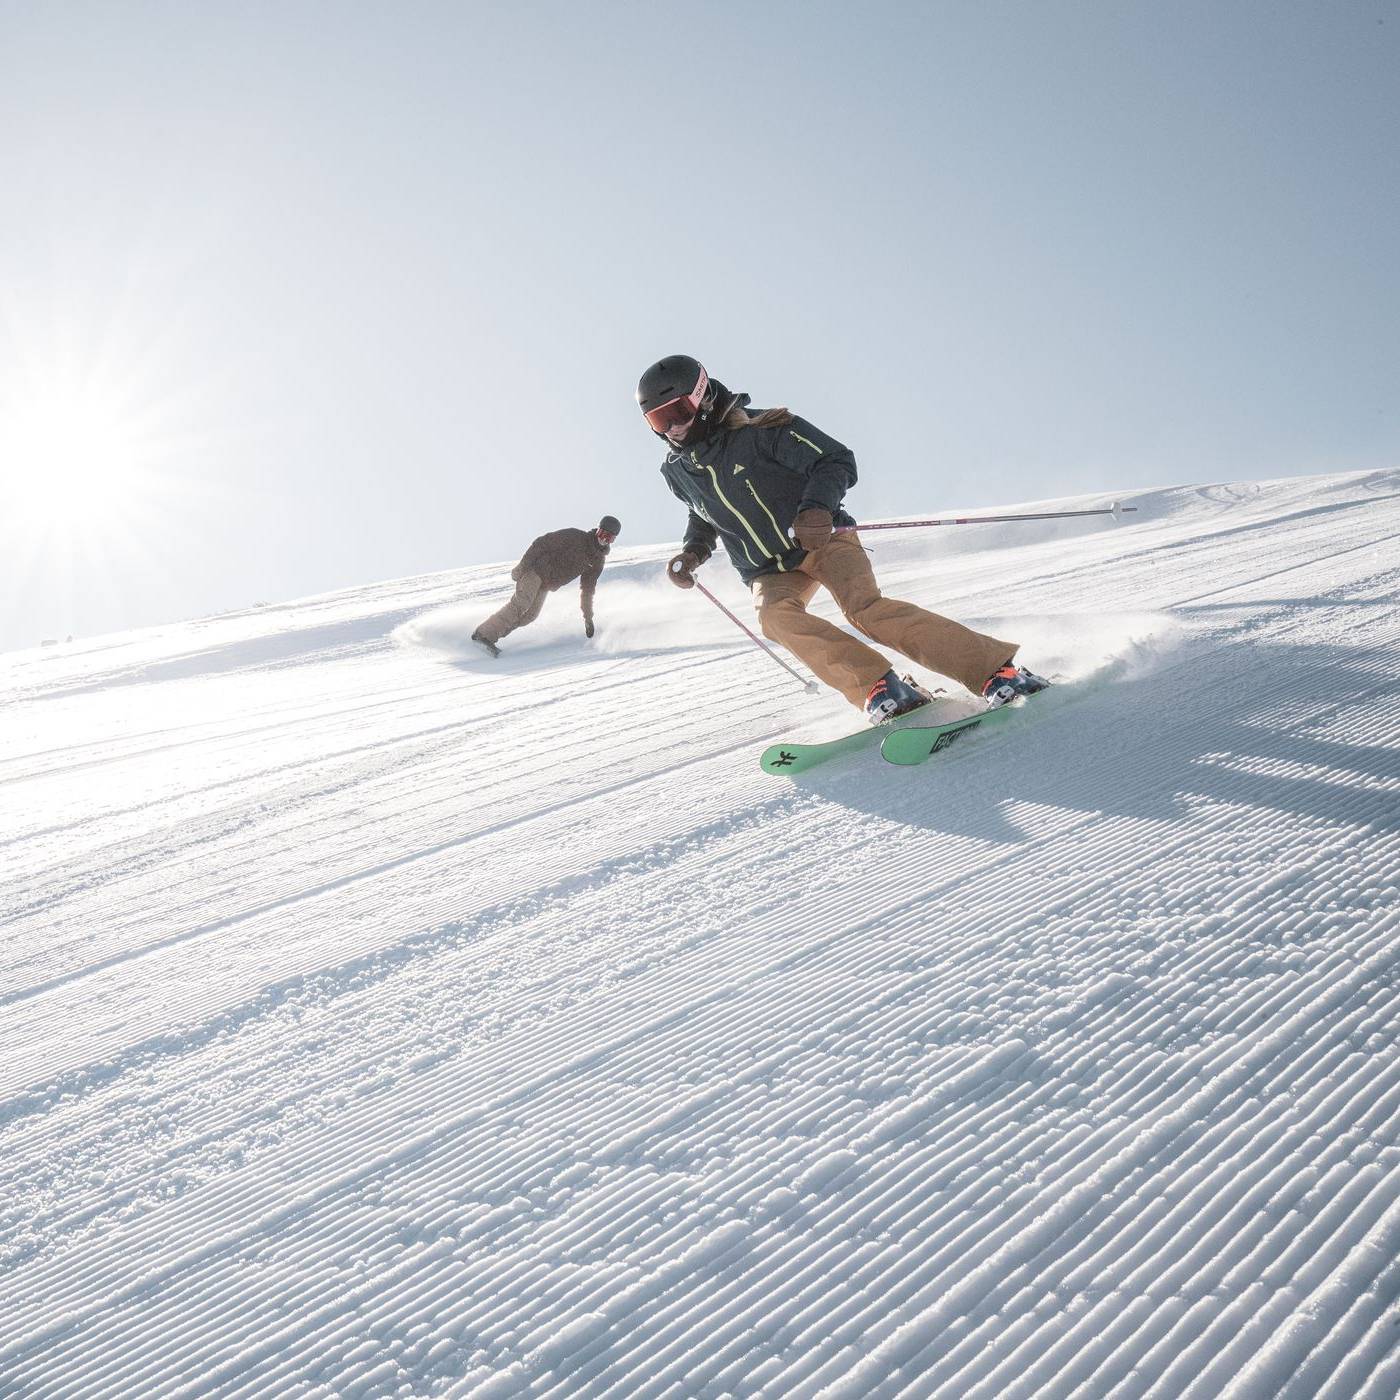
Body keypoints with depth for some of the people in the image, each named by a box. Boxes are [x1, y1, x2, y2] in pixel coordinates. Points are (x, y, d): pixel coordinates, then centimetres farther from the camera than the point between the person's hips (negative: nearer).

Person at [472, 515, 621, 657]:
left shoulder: (598, 561, 7)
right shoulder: (573, 536, -13)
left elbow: (587, 589, 17)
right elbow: (541, 544, -12)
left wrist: (588, 617, 16)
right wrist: (522, 567, -18)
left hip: (545, 585, 7)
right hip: (535, 570, -7)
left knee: (530, 615, -13)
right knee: (521, 604, -25)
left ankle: (490, 634, -11)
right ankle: (484, 634, -24)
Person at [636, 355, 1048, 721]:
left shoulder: (759, 431, -14)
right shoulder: (677, 469, 4)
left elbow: (837, 461, -13)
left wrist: (818, 507, -31)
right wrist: (693, 550, 6)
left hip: (823, 541, -5)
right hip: (771, 573, 5)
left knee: (865, 608, -30)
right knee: (775, 615, -30)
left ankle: (995, 669, -27)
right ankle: (879, 688, -33)